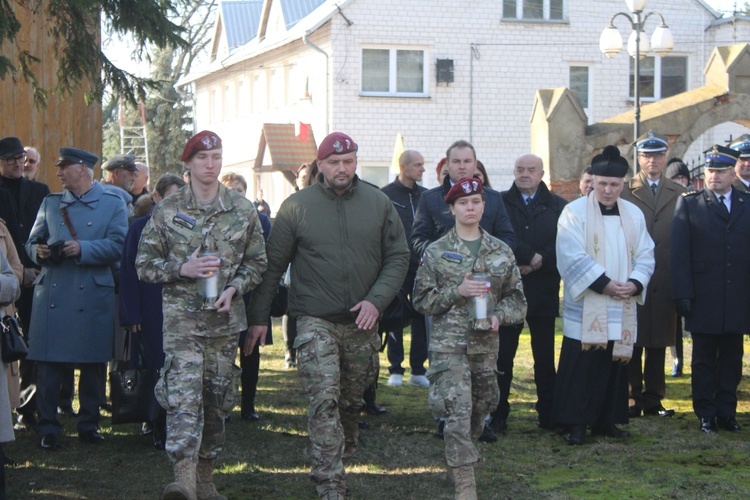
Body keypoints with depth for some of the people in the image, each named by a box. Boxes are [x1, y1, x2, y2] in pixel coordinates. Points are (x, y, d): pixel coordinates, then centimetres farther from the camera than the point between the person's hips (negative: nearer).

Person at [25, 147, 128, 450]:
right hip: (51, 296, 2)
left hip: (93, 297, -2)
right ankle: (47, 429, 5)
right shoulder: (50, 203, 17)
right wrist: (39, 251, -8)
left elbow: (117, 246, -5)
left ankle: (88, 425, 17)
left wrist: (82, 249, -18)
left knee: (93, 365, 4)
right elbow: (32, 243, 15)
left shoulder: (113, 205, 7)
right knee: (48, 364, -2)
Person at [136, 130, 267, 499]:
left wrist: (234, 287, -7)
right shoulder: (167, 211, 2)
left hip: (226, 317, 3)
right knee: (183, 393, -17)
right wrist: (183, 269, -13)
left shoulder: (242, 210, 7)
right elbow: (145, 263, 4)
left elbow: (257, 262, 11)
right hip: (181, 316, -3)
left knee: (217, 397, 9)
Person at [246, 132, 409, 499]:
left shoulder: (379, 203, 3)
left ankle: (342, 455, 36)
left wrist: (376, 300, -10)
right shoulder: (297, 206, -2)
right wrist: (258, 316, 1)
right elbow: (273, 264, 3)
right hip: (315, 321, -3)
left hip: (362, 322, 3)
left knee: (352, 400, 15)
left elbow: (398, 257, 5)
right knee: (324, 401, -14)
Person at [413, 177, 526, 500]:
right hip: (448, 343, -3)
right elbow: (422, 299, 1)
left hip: (486, 343, 4)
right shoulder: (437, 252, 1)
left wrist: (500, 316, -10)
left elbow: (517, 297, 10)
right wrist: (456, 292, -14)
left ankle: (458, 460, 38)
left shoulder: (501, 252, 8)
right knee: (457, 412, -13)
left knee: (480, 409, 14)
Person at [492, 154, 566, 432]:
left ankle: (548, 414, 15)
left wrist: (540, 260, -14)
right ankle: (497, 416, 6)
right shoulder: (499, 203, 4)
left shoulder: (557, 206, 8)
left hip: (544, 292, 1)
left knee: (545, 357, 8)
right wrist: (529, 257, -14)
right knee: (502, 355, 0)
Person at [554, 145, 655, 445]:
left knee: (615, 365, 8)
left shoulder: (634, 215, 10)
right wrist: (605, 284, -16)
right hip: (585, 308, -4)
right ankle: (576, 424, 1)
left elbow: (645, 256, 9)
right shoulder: (575, 212, -4)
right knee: (580, 367, -5)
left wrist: (635, 283, -9)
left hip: (622, 308, 4)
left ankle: (605, 421, 18)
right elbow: (573, 257, -12)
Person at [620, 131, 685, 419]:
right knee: (631, 343, 1)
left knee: (658, 343, 8)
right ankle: (632, 399, 7)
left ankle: (653, 400, 15)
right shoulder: (624, 192, 2)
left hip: (665, 282, 3)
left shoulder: (679, 195, 10)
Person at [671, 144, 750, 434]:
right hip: (704, 298, -2)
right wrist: (683, 293, -10)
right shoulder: (689, 204, 2)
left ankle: (726, 411, 17)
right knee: (704, 360, 6)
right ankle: (706, 413, 13)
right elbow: (679, 252, -3)